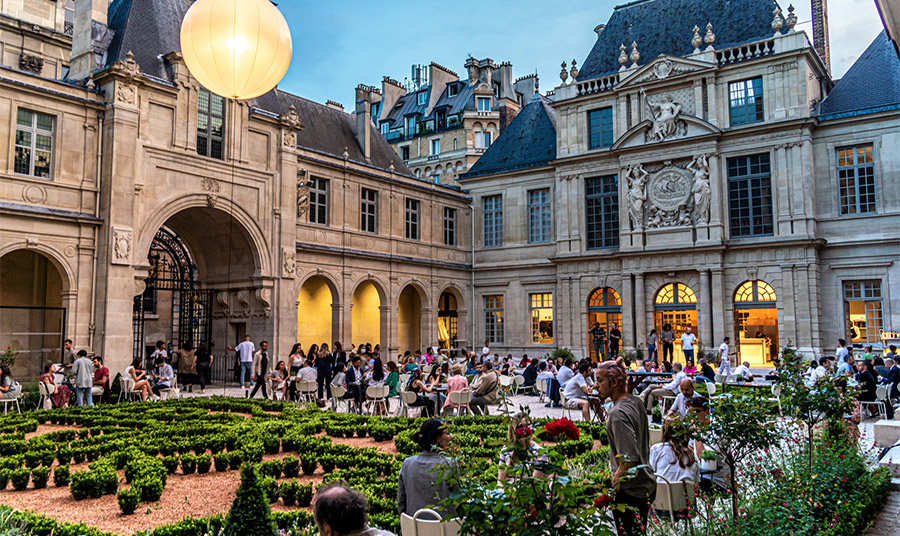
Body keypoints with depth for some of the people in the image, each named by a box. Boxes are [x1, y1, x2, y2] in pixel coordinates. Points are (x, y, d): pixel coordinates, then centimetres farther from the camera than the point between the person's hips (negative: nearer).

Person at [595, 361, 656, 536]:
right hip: (647, 484, 9)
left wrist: (615, 480, -16)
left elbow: (629, 459, -29)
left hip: (630, 491, -9)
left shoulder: (618, 413, -24)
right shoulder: (636, 401, 4)